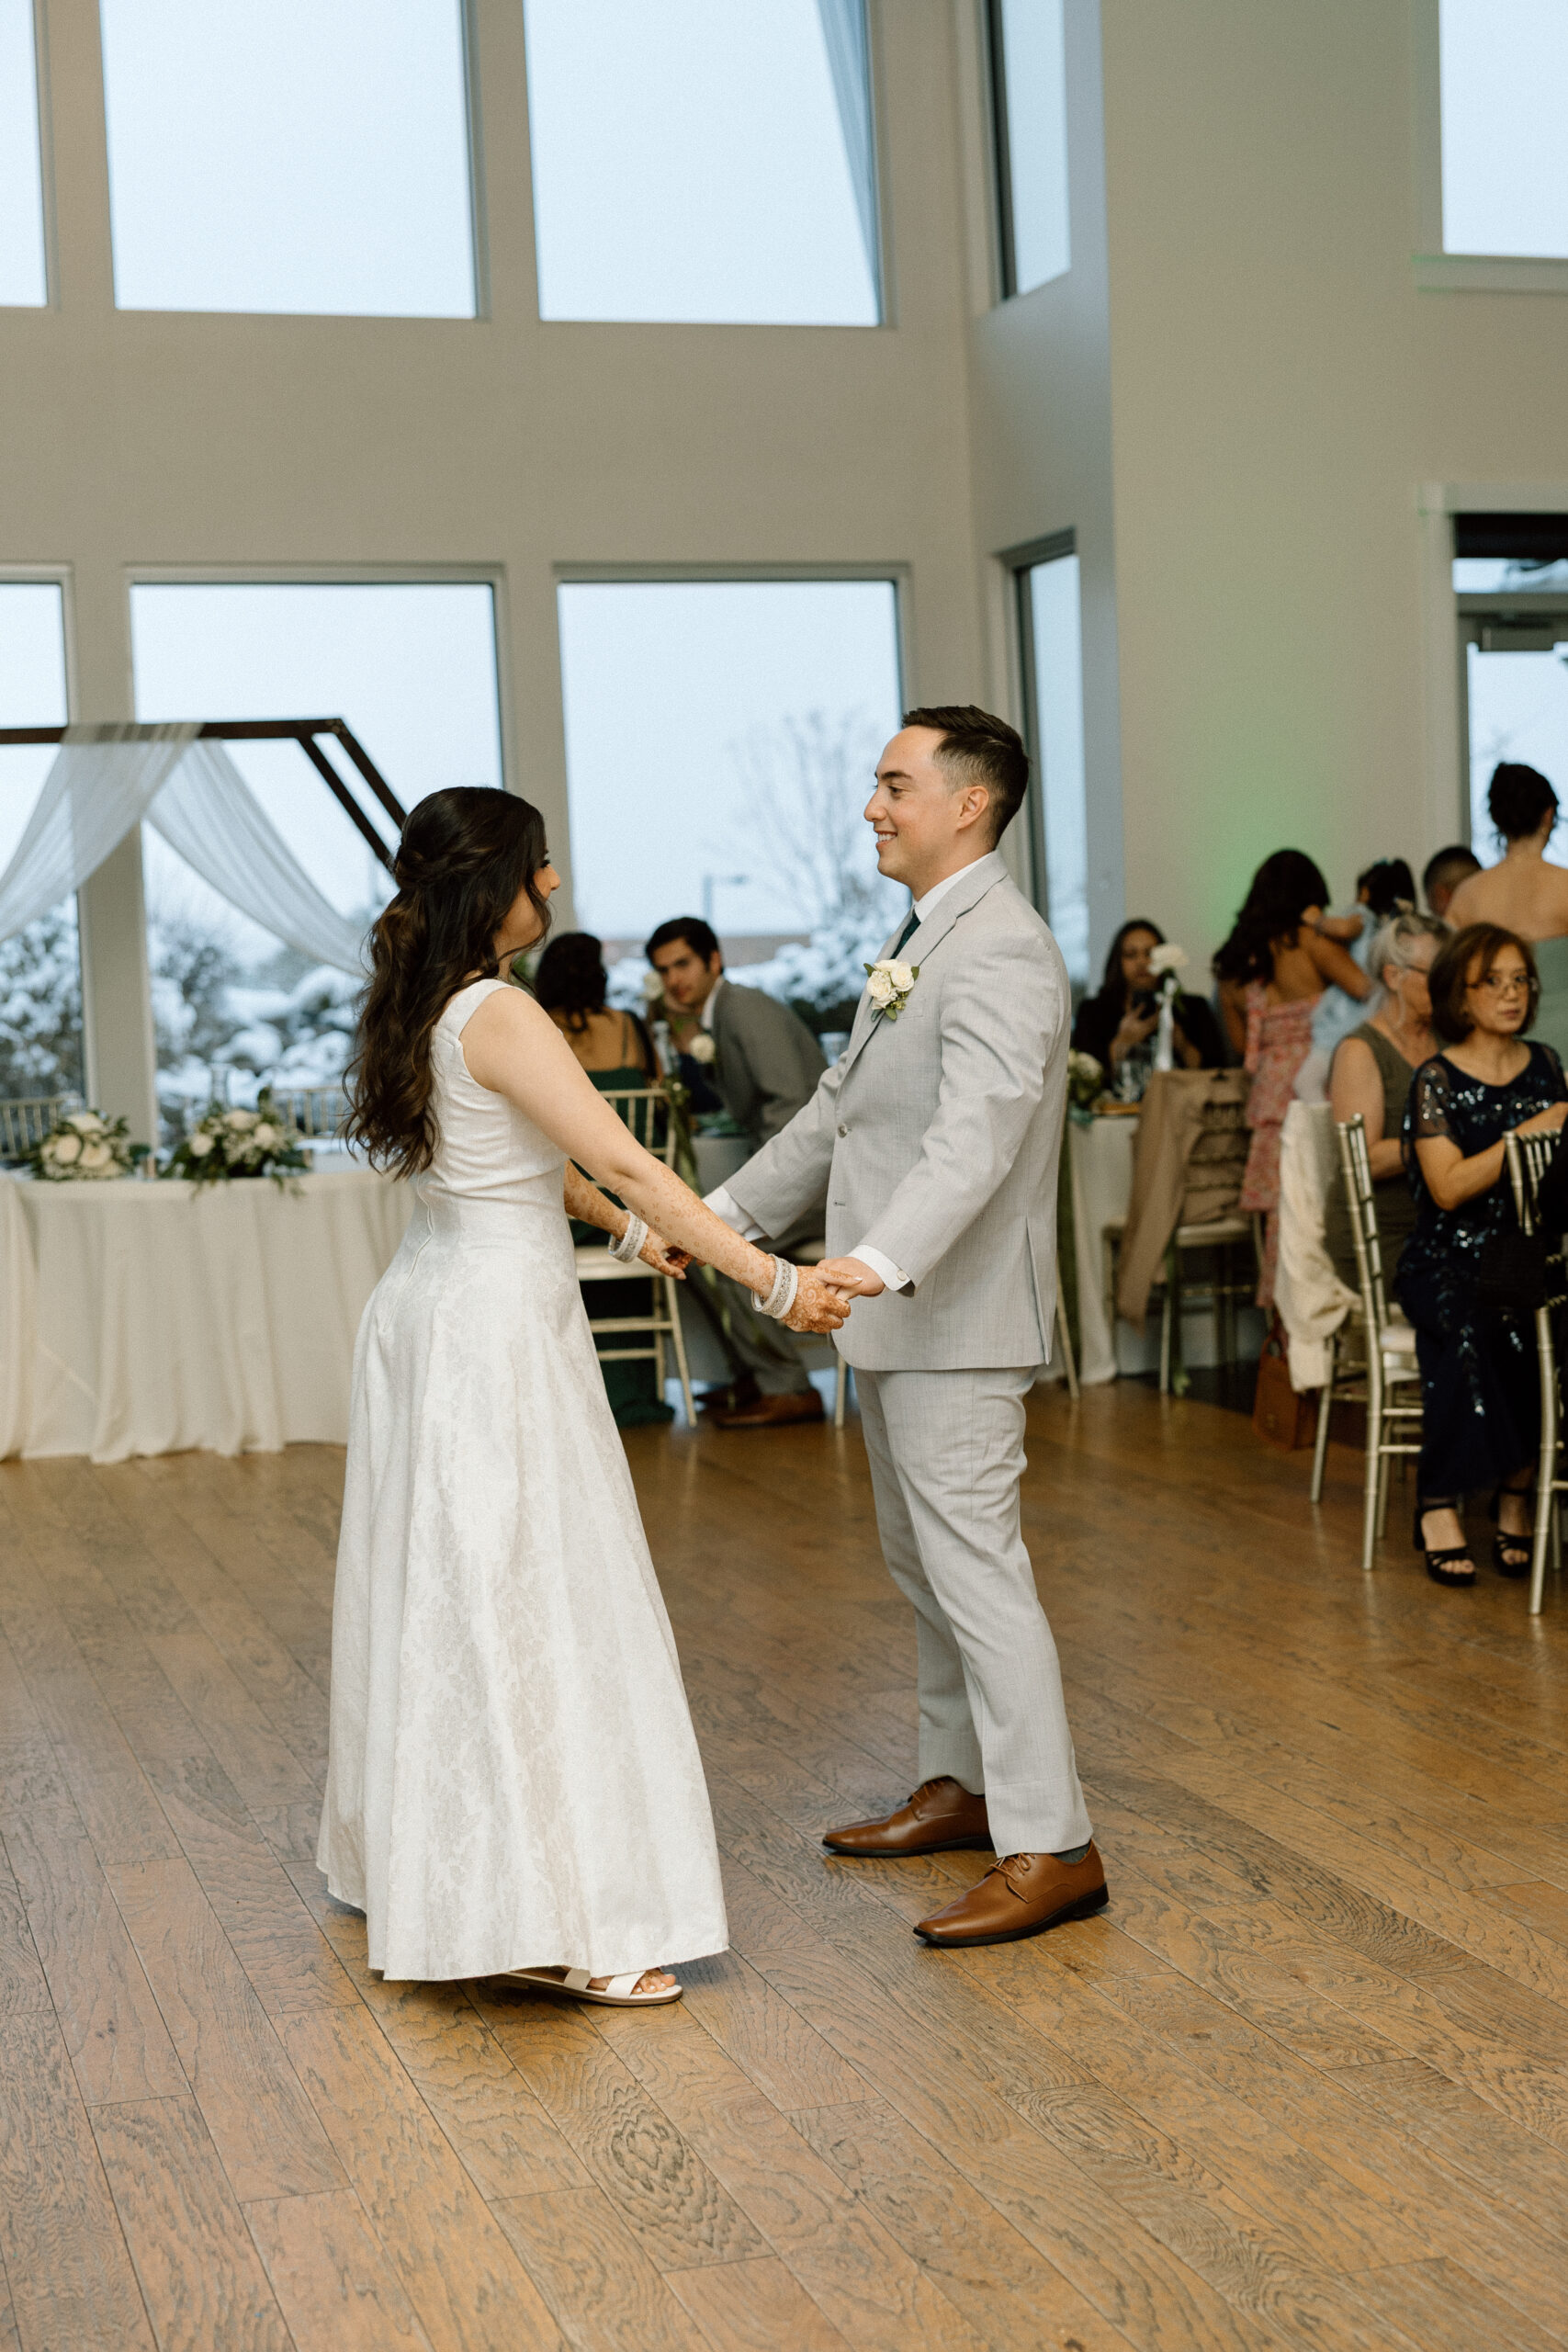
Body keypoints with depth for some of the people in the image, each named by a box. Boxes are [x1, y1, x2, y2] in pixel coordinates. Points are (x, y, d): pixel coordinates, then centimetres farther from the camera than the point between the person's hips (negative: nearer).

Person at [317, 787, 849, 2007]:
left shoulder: (422, 1006, 10)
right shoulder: (499, 1015, -18)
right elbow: (628, 1162, -24)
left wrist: (628, 1230, 29)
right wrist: (775, 1281, -23)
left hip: (430, 1309, 10)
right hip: (499, 1324, -10)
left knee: (444, 1593, 19)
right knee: (528, 1606, -6)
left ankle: (419, 1859, 32)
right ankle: (550, 1922, -2)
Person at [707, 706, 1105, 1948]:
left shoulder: (1001, 950, -18)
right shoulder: (923, 937, 16)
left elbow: (978, 1134, -32)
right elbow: (845, 1103, 23)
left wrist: (881, 1259, -44)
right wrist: (730, 1209, 21)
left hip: (956, 1315, -10)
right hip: (899, 1309, 10)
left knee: (974, 1566, -8)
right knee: (923, 1561, 19)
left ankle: (1051, 1846, -3)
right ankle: (965, 1783, 32)